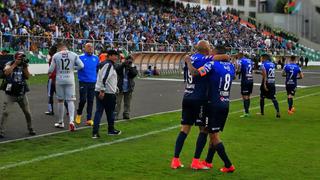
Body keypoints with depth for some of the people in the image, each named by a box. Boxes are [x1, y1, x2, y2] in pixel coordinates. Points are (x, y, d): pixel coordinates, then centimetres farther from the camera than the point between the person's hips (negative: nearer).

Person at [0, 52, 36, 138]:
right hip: (10, 94, -3)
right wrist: (15, 64, -22)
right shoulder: (9, 64, -5)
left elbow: (28, 76, -7)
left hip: (22, 94, 3)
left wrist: (25, 67, -16)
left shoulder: (24, 65, 3)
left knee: (27, 112, 8)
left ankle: (30, 129, 25)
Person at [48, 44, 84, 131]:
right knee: (70, 101, 2)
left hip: (59, 80, 0)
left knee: (60, 100, 12)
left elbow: (51, 69, 0)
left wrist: (49, 72, 23)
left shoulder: (56, 56, -2)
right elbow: (81, 65, -3)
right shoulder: (74, 55, 0)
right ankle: (71, 120, -14)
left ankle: (61, 122, 21)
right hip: (70, 80, 0)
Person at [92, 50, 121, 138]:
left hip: (99, 91, 9)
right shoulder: (109, 65, -13)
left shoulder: (104, 64, 19)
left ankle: (95, 132, -4)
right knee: (110, 112, 7)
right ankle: (111, 130, 21)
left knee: (98, 111, 3)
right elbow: (104, 78, -23)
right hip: (107, 93, -9)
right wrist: (102, 91, -25)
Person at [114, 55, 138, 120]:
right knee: (117, 102, -4)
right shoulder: (121, 66, 2)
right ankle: (115, 115, -2)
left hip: (129, 89, 2)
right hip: (120, 88, -2)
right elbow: (116, 69, -18)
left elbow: (135, 73, -11)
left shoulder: (133, 67, 7)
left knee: (127, 103, 9)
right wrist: (123, 64, -22)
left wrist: (130, 67, -18)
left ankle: (126, 115, 17)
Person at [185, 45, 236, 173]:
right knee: (214, 133, 19)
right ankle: (208, 161, 29)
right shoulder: (231, 66, 7)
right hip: (226, 104, 7)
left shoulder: (213, 64, -15)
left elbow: (195, 73, -25)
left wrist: (188, 61, -8)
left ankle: (228, 165, -5)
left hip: (214, 104, -7)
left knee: (214, 136, -2)